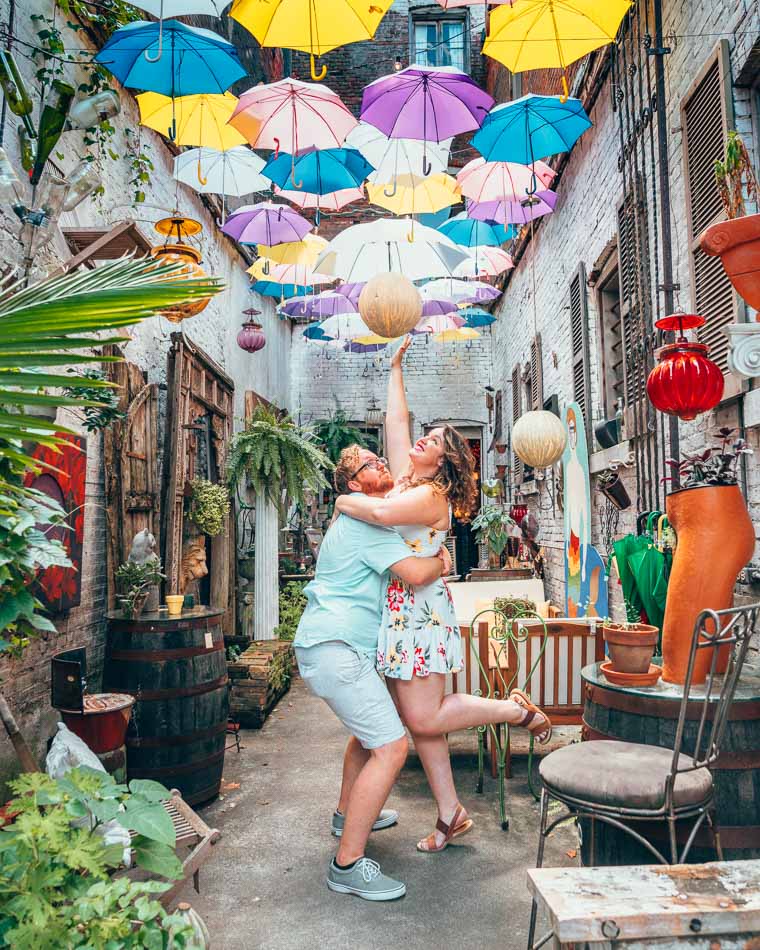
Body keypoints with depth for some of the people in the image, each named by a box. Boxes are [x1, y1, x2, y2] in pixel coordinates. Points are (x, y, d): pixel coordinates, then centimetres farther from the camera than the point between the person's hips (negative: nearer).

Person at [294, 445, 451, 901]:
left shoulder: (362, 519, 20)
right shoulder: (365, 522, -13)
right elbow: (415, 572, -23)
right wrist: (442, 563, -3)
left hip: (332, 644, 11)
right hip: (336, 646, -11)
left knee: (370, 727, 28)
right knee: (391, 747, -12)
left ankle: (348, 813, 45)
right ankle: (348, 865, -4)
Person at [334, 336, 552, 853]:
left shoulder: (432, 495, -13)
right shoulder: (406, 479, 11)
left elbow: (382, 512, -32)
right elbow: (396, 419, 16)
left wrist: (345, 501, -12)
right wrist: (395, 366, 21)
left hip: (419, 611, -8)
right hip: (399, 612, 8)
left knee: (425, 719, -5)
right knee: (419, 720, 10)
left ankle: (518, 709, 11)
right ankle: (451, 813, 21)